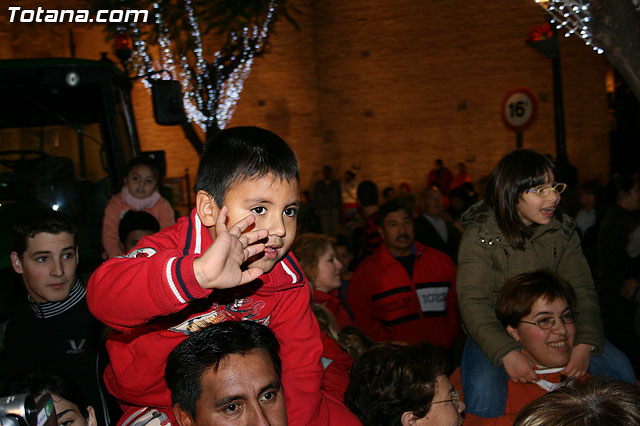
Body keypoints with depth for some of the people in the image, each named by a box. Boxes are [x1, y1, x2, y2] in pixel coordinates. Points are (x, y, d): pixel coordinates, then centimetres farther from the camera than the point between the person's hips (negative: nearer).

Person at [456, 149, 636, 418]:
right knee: (483, 397, -31)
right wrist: (507, 353, -36)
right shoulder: (480, 234, -15)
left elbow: (582, 289, -6)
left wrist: (585, 343, -24)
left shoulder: (563, 230, -1)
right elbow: (472, 300, -22)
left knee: (619, 369, -11)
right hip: (495, 329, -4)